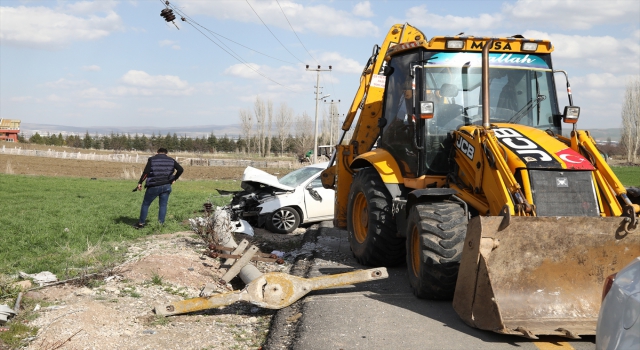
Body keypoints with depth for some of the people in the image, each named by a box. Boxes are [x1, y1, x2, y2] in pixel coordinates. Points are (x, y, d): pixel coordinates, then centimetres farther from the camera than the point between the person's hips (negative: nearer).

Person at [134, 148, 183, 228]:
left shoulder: (152, 159, 0)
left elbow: (146, 172, -10)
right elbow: (180, 169, -2)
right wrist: (174, 179, 6)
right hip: (166, 186, 2)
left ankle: (141, 223, 17)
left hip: (154, 186, -2)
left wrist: (140, 182, -5)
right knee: (163, 205, 9)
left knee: (145, 204, 11)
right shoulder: (171, 160, 7)